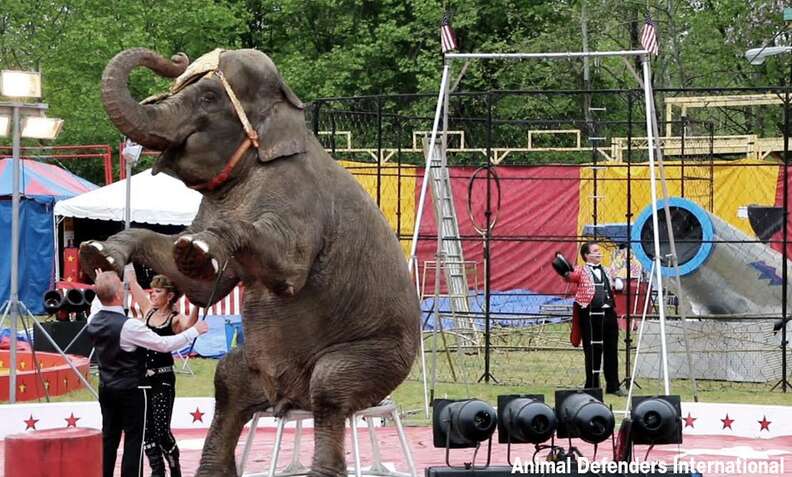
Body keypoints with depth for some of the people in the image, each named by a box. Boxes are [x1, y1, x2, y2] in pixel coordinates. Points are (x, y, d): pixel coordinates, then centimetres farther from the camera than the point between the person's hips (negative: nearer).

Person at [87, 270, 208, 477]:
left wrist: (103, 285, 31)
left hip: (106, 388, 7)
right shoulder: (128, 326, -23)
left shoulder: (94, 322, -1)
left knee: (108, 437, 12)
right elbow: (164, 344, -19)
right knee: (134, 440, -1)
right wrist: (195, 331, -9)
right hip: (131, 390, -7)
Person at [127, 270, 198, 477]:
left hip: (163, 379, -6)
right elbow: (132, 282, 12)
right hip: (142, 376, 6)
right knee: (146, 430, 5)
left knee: (161, 431, -7)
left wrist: (196, 304, -46)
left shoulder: (175, 320, -7)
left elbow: (189, 325, -31)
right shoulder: (148, 311, 9)